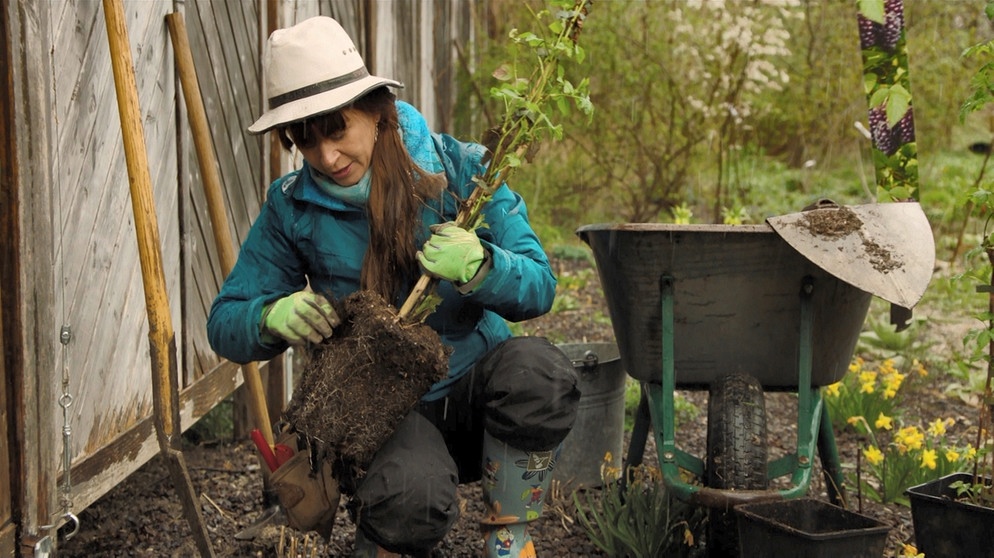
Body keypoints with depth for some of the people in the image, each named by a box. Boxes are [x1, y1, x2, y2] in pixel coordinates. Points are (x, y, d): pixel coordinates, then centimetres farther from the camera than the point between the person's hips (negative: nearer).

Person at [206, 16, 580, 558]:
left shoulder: (458, 168, -5)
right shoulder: (291, 208, -1)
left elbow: (539, 287, -8)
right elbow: (224, 322, 3)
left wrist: (479, 268, -30)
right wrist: (273, 317, -21)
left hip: (472, 386, 2)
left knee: (536, 369, -34)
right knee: (411, 498, -36)